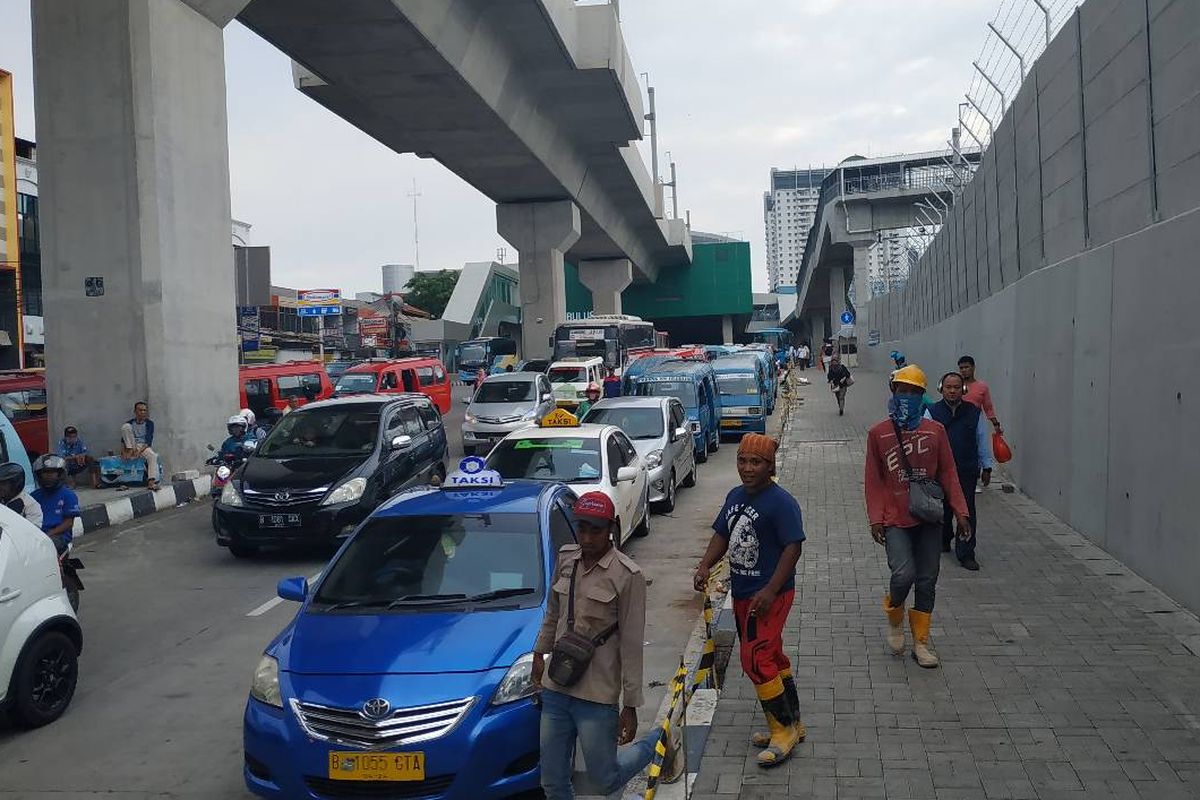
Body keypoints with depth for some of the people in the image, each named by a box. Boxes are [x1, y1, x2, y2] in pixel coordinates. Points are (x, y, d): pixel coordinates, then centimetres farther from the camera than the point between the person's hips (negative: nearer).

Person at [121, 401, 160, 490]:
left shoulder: (149, 423, 3)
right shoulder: (130, 423, 7)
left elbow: (149, 441, -7)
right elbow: (123, 440, 3)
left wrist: (139, 451, -22)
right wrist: (123, 452, -15)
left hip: (144, 447, -1)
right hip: (131, 447, 1)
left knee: (153, 456, -36)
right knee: (125, 427, -16)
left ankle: (151, 481, -50)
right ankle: (130, 450, -21)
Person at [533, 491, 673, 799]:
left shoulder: (627, 575, -15)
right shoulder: (566, 558, 3)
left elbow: (631, 645, -13)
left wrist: (631, 705, -11)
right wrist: (540, 652, 20)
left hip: (597, 696, -5)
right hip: (555, 689, 5)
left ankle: (656, 741, 33)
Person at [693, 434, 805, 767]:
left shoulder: (781, 502, -16)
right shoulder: (735, 496, 8)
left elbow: (793, 547, -19)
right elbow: (722, 535, 16)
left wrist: (770, 591, -24)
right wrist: (705, 565, -1)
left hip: (769, 595, -8)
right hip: (742, 593, 8)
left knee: (755, 659, -11)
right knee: (771, 657, 16)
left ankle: (784, 730, 3)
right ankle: (792, 724, 30)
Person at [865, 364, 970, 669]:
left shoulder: (936, 431, 3)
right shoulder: (878, 433, -1)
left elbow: (948, 473, 6)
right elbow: (873, 480, 0)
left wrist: (960, 512, 0)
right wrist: (876, 519, -7)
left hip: (929, 519, 3)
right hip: (895, 521, -2)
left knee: (927, 581, 7)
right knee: (904, 574, -18)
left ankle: (921, 643, 22)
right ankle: (895, 620, 14)